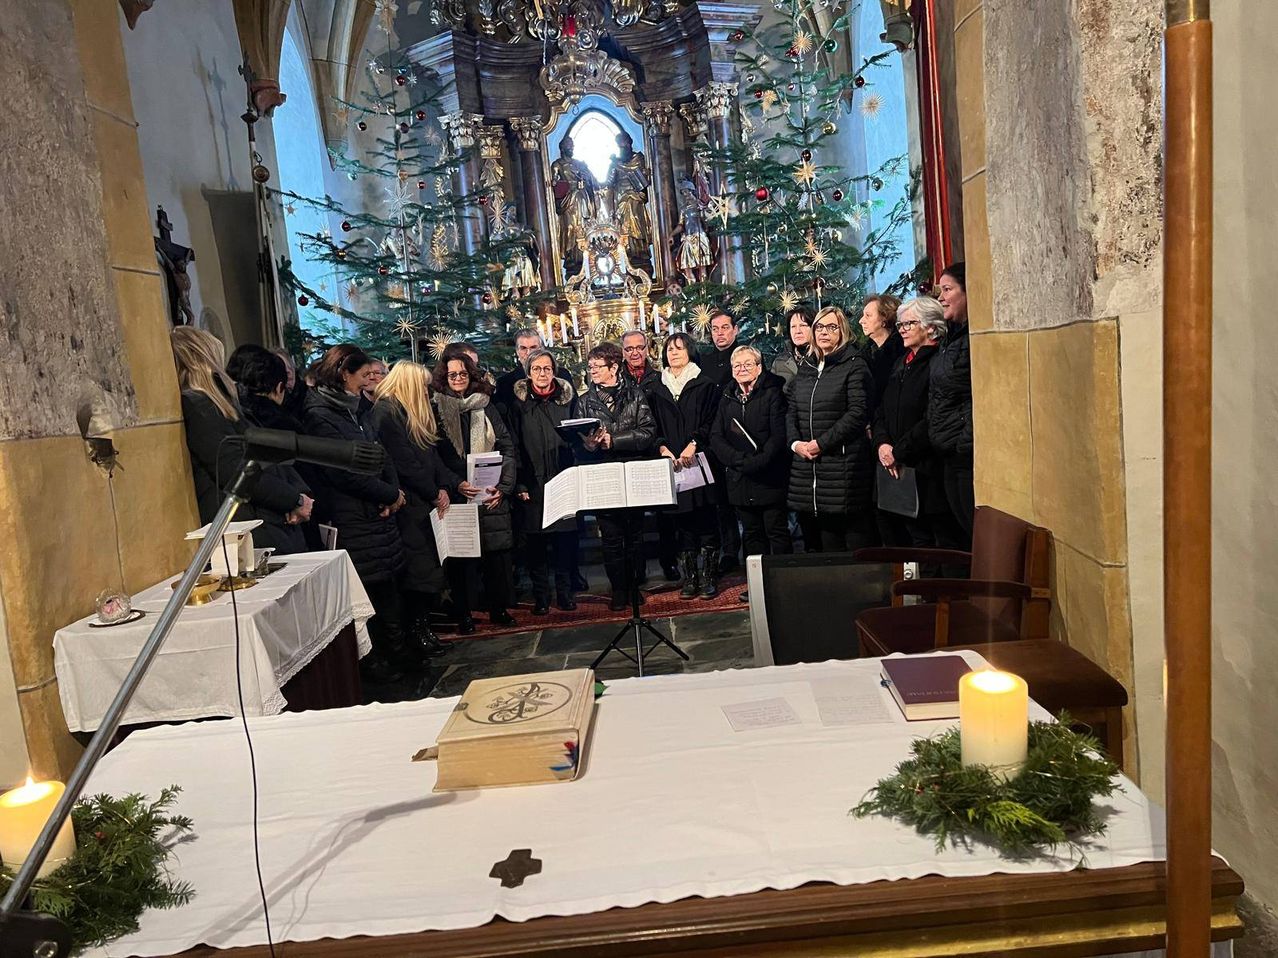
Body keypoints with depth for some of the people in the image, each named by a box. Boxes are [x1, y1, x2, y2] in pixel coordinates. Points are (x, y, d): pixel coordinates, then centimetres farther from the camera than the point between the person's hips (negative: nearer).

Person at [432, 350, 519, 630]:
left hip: (493, 495, 2)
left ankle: (499, 608, 16)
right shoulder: (436, 410, 4)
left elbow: (508, 448, 8)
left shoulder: (486, 407, 11)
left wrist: (504, 486, -4)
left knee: (497, 550, 2)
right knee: (463, 554, 0)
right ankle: (464, 614, 11)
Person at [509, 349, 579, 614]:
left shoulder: (566, 398, 9)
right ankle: (541, 595, 15)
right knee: (536, 542, 3)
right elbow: (514, 446, -1)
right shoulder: (519, 403, 2)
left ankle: (565, 591, 16)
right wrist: (519, 484, -7)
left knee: (565, 538, 3)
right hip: (533, 485, -1)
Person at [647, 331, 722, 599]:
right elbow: (654, 427, 12)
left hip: (700, 461, -2)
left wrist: (693, 445, -14)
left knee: (706, 519, -4)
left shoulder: (704, 385, 5)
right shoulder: (656, 390, 14)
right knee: (682, 521, 3)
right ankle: (690, 577, 9)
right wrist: (663, 448, -5)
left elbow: (711, 422, -2)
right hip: (671, 463, 3)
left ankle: (709, 576, 3)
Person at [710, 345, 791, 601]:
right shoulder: (727, 399, 13)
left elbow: (779, 435, -11)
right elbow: (716, 438, 4)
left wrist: (757, 463, -19)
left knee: (777, 531, -1)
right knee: (751, 533, 11)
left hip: (770, 477, -5)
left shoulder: (773, 393, -2)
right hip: (739, 480, 5)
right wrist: (740, 461, -11)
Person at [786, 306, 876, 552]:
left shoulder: (854, 366, -2)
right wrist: (796, 443, -3)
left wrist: (821, 443, -14)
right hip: (807, 464, 6)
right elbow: (791, 413, 15)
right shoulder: (805, 370, 17)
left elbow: (857, 413, -12)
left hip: (844, 464, -6)